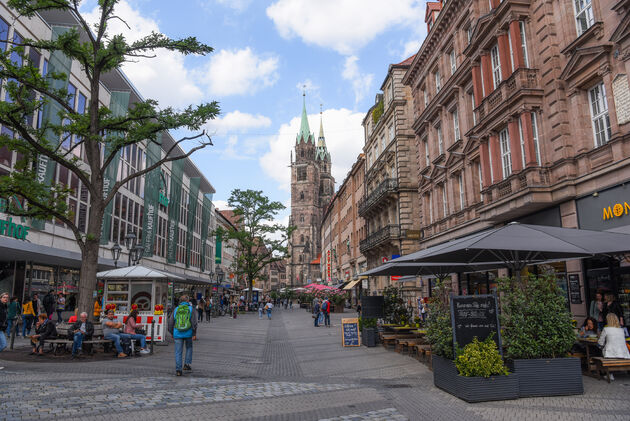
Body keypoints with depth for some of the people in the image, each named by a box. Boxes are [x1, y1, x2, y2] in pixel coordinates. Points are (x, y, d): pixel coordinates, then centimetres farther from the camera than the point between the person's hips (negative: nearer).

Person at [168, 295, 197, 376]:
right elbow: (194, 322, -7)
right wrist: (194, 334, -4)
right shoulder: (190, 309, -1)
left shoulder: (176, 310, 4)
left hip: (178, 334, 1)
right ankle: (187, 364, 18)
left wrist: (172, 333, 19)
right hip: (188, 333, 0)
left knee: (178, 352, 5)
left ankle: (178, 370, 1)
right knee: (189, 348, 23)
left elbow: (170, 322, 6)